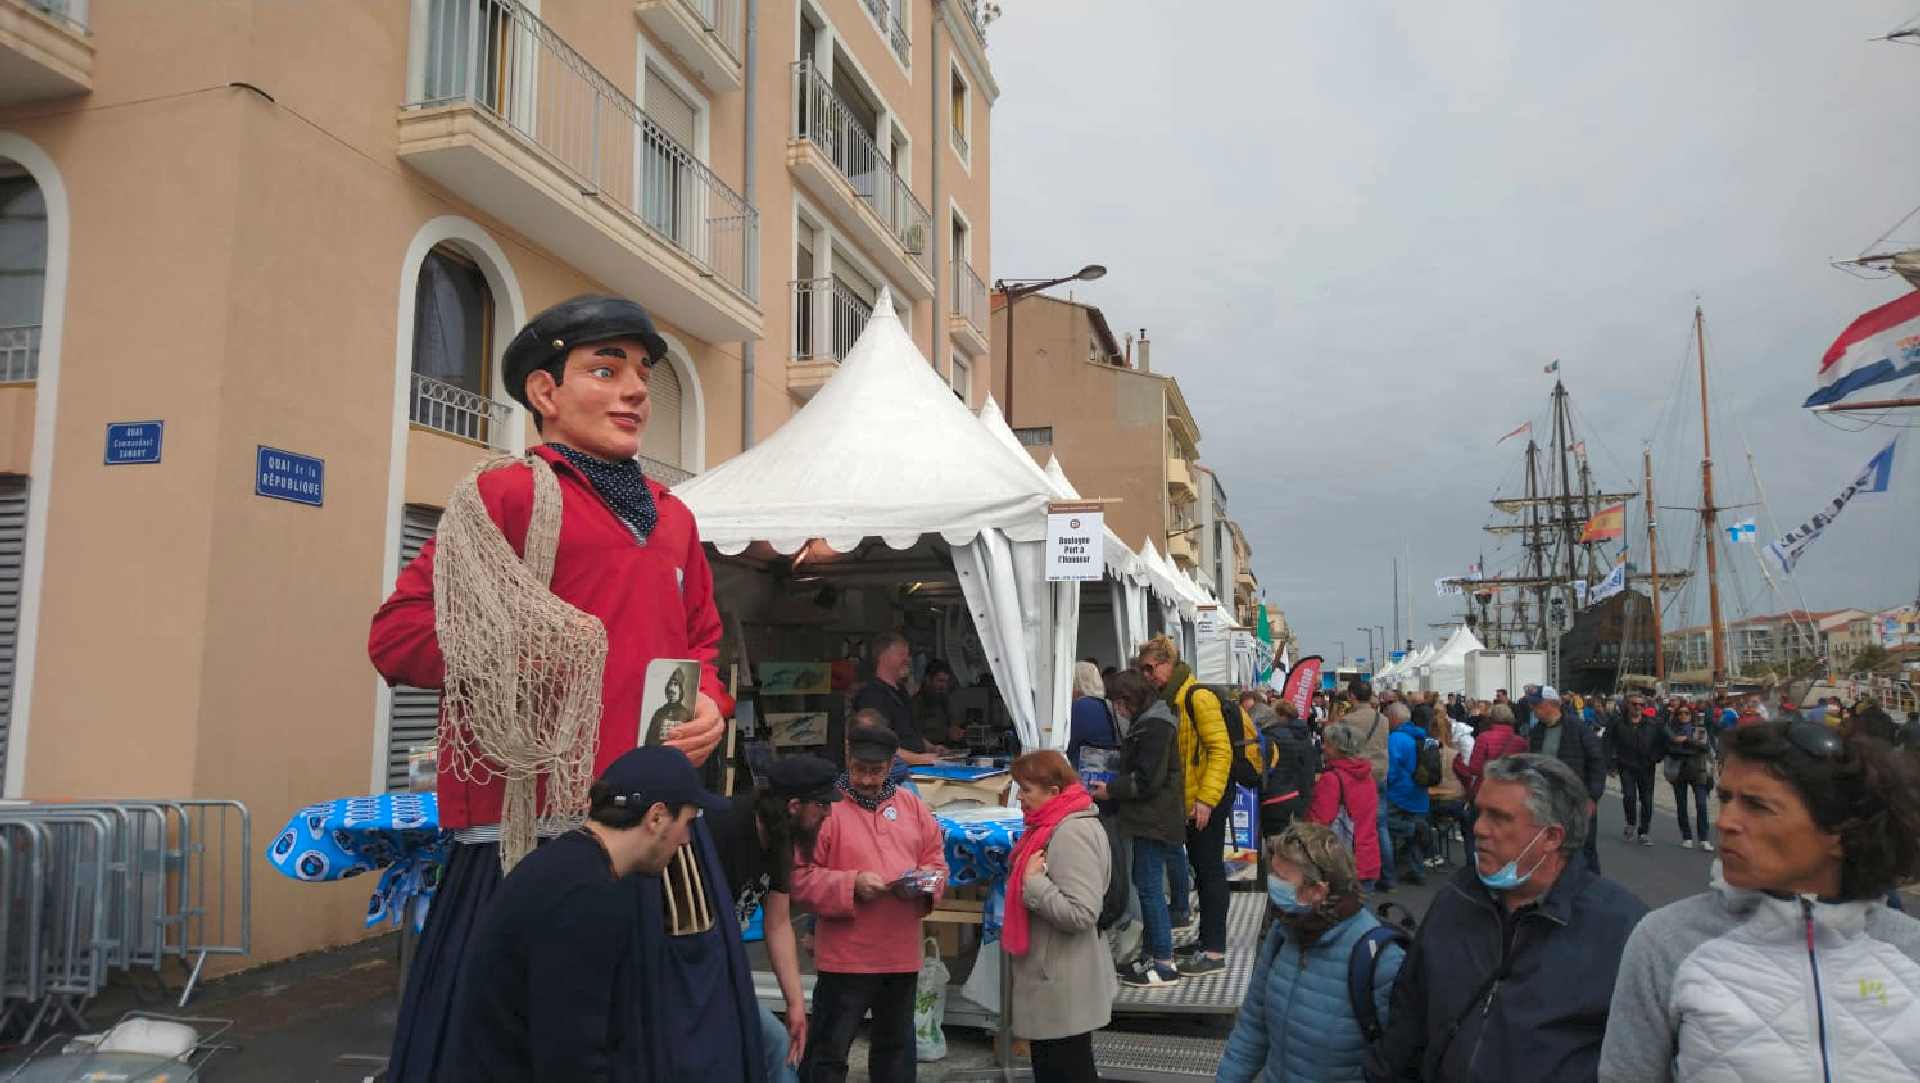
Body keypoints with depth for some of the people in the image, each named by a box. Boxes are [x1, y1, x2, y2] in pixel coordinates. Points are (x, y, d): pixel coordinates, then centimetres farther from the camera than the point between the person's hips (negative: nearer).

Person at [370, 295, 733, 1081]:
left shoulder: (672, 518, 17)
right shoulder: (508, 494, -3)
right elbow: (396, 633, -5)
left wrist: (710, 703, 4)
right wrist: (526, 660, -13)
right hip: (535, 832, -6)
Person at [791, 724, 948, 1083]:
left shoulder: (911, 805, 7)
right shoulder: (826, 806, -10)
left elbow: (936, 861, 11)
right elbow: (800, 876, -12)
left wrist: (922, 883, -10)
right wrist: (851, 885, -23)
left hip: (902, 954, 5)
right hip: (846, 956, -5)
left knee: (896, 1044, 21)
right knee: (829, 1050, 4)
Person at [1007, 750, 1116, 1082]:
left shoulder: (1073, 833, -23)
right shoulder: (1055, 826, 8)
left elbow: (1081, 914, -29)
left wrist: (1033, 883, -22)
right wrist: (1028, 876, 8)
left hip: (1063, 989, -10)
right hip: (1049, 980, 10)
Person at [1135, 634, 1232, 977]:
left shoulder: (1198, 697, -16)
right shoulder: (1166, 700, 11)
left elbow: (1221, 750, -20)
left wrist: (1207, 798, -24)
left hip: (1207, 802, -9)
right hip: (1185, 801, 9)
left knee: (1210, 870, -4)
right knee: (1200, 868, 16)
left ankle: (1214, 952, 2)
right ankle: (1207, 938, 27)